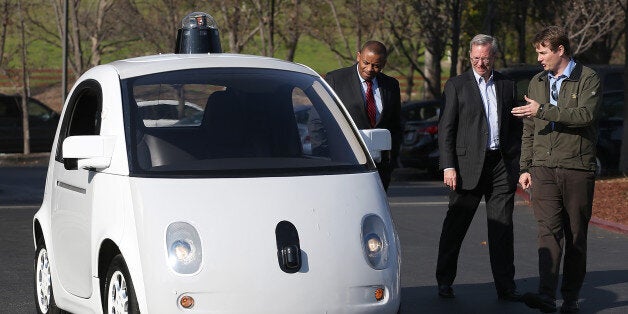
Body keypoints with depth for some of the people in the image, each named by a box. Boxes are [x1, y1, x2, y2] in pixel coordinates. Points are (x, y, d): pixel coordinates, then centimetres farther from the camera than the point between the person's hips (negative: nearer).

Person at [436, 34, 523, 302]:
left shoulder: (507, 86, 12)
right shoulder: (456, 86, 2)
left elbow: (515, 128, 15)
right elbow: (446, 129, -2)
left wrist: (515, 164, 6)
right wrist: (448, 166, -9)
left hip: (501, 166, 3)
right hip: (468, 166, -2)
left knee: (502, 228, 3)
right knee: (455, 227, 5)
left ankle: (505, 286, 8)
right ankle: (444, 282, 15)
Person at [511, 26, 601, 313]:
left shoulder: (587, 79, -1)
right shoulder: (537, 82, 16)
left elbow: (585, 114, -18)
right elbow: (529, 130, 21)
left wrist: (542, 110, -19)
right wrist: (525, 167, 16)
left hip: (578, 168, -3)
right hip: (544, 169, 3)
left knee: (576, 236, 4)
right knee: (549, 231, -10)